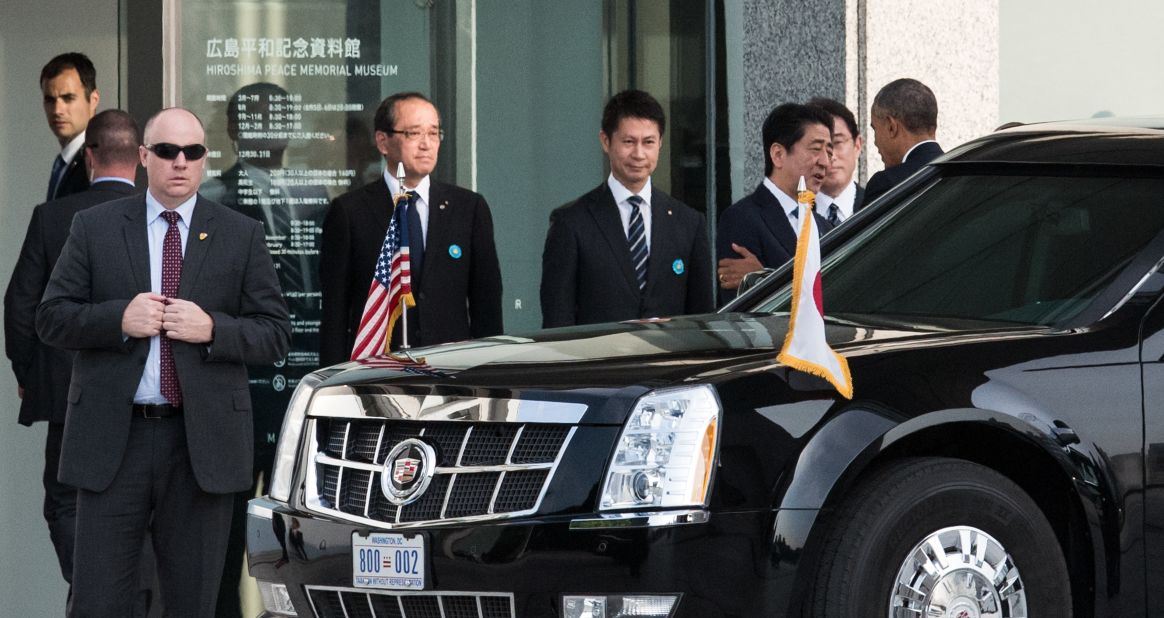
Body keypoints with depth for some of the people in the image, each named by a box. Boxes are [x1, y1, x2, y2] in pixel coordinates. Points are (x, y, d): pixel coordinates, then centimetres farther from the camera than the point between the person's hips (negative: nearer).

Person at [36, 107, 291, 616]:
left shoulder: (241, 236, 6)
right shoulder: (94, 227, 6)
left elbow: (275, 335, 4)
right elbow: (51, 318, 4)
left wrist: (213, 329, -14)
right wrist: (119, 319, -14)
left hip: (202, 441, 1)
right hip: (112, 438, 0)